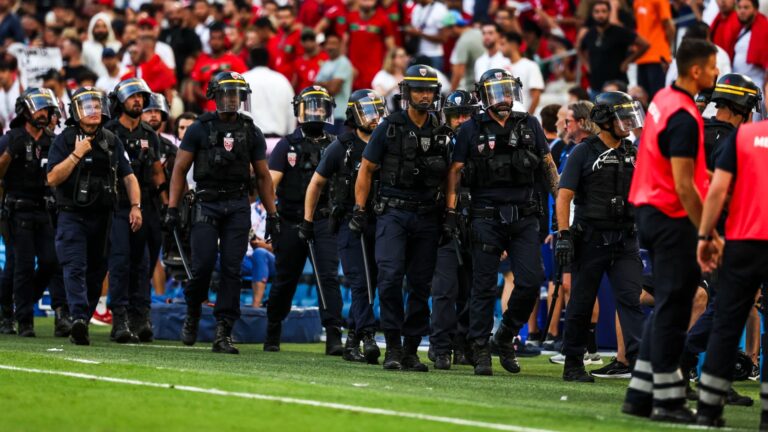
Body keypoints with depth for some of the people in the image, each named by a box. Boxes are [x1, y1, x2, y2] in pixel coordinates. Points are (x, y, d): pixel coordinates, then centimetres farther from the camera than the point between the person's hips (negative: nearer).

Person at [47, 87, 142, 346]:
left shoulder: (112, 142, 10)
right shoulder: (64, 140, -2)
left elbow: (128, 176, 11)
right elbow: (52, 178, -10)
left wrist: (135, 206, -3)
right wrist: (77, 154, -17)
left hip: (101, 217, 5)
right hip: (72, 215, -5)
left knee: (96, 271, 7)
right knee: (75, 268, -17)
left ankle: (82, 325, 15)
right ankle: (78, 319, -32)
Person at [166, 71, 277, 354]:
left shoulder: (251, 133, 10)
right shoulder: (200, 129, 2)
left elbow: (263, 176, 15)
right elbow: (180, 169, 3)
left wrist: (272, 215, 10)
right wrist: (172, 208, -4)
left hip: (238, 207, 2)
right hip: (206, 203, -2)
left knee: (231, 269, -4)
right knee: (203, 264, -10)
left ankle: (223, 333, -1)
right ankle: (193, 313, 18)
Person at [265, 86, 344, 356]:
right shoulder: (287, 146, 4)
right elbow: (270, 184, -2)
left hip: (324, 221, 1)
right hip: (292, 222, -1)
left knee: (329, 277, -11)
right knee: (285, 280, 9)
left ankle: (334, 336, -16)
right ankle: (272, 335, 24)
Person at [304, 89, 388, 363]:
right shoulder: (342, 147, -1)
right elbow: (316, 183, 7)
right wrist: (307, 221, 6)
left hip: (378, 224, 4)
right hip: (349, 223, -4)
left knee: (369, 285, 5)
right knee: (360, 283, -13)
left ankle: (352, 342, 15)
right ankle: (367, 338, -19)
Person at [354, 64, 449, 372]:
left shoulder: (440, 132, 8)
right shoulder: (389, 128, -1)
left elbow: (447, 177, 16)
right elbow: (366, 170, 3)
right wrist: (360, 210, -3)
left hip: (426, 216, 3)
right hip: (393, 211, -3)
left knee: (420, 285, 4)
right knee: (390, 277, -15)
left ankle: (411, 349, 11)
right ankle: (393, 347, -8)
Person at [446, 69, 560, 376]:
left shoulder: (529, 126, 10)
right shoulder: (472, 130, 3)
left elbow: (548, 165, 15)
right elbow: (455, 171, 3)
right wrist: (450, 212, -5)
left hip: (524, 217, 2)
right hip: (487, 217, -2)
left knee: (531, 281, -6)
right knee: (484, 286, 0)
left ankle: (506, 335, 15)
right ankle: (481, 351, 6)